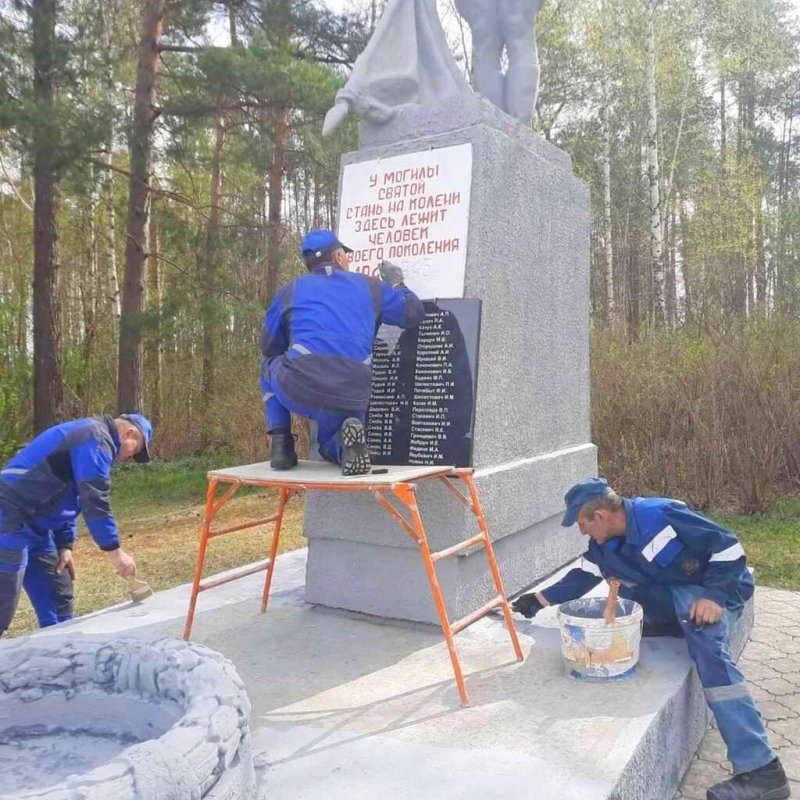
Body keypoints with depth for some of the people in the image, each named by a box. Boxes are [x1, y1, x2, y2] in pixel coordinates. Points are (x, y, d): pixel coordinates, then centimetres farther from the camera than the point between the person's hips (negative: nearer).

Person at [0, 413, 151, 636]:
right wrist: (115, 550, -15)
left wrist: (65, 546, 17)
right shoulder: (97, 439, -12)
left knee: (58, 597, 13)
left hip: (32, 524, 11)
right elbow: (94, 501, -19)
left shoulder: (90, 437, 20)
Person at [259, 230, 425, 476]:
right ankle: (347, 436, -7)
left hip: (297, 391, -1)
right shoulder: (370, 287, 17)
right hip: (350, 399, 1)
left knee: (270, 365, 33)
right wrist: (396, 283, 43)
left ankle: (281, 444, 17)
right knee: (333, 447, 30)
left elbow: (268, 347, 22)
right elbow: (414, 312, 24)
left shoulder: (290, 290, 16)